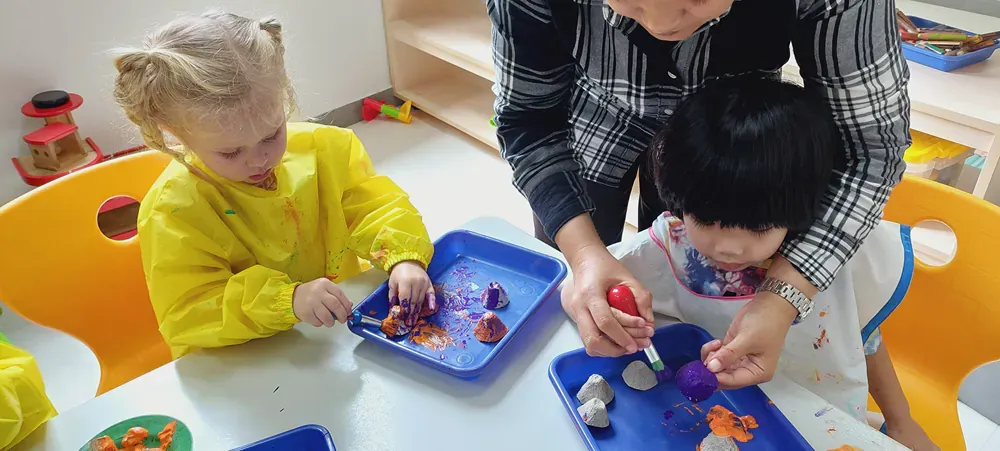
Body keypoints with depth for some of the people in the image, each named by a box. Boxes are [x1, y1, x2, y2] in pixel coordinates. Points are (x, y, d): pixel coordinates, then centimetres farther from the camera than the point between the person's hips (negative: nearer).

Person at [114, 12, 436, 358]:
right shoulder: (171, 212, -14)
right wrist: (287, 300, -30)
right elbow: (186, 316, -17)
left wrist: (404, 257, -21)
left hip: (346, 319, 3)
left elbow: (376, 206, -1)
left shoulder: (325, 148, -4)